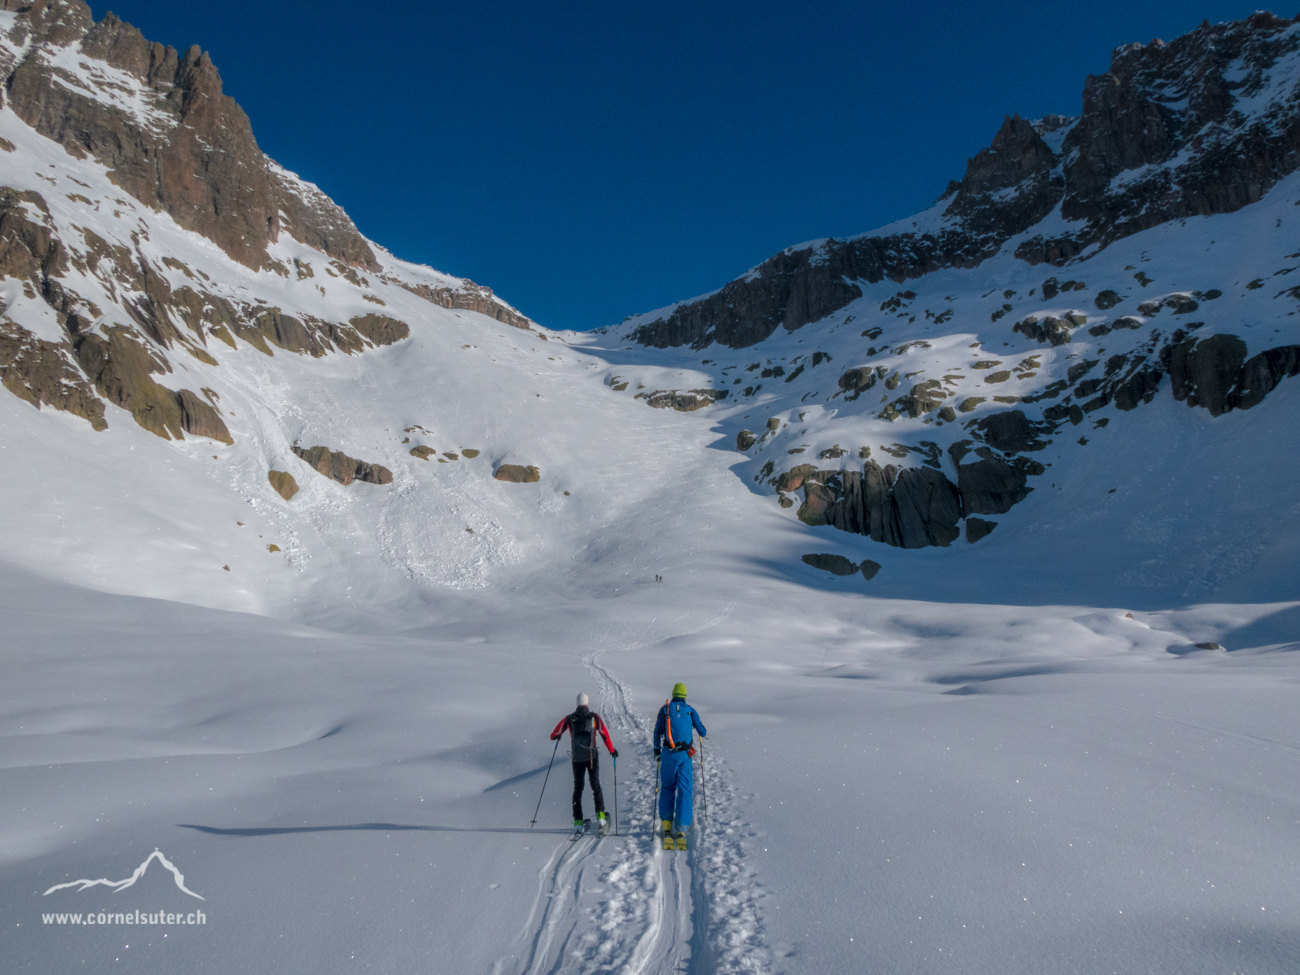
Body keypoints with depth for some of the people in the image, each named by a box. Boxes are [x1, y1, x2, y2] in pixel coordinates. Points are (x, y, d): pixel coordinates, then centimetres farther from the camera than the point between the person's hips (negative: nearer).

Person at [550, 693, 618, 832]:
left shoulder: (569, 718, 6)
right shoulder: (594, 717, 2)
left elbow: (555, 734, 12)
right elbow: (604, 733, -5)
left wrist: (555, 736, 36)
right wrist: (612, 750, 4)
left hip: (577, 758, 1)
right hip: (592, 757, -1)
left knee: (577, 788, 10)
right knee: (595, 785, 7)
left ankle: (578, 821, 4)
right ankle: (600, 814, -7)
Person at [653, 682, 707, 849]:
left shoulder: (665, 709, 5)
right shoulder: (690, 711, 5)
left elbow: (657, 731, 5)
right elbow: (702, 732, 12)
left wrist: (656, 749, 14)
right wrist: (702, 732, 35)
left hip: (668, 754, 0)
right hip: (685, 755, 0)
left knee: (667, 788, 14)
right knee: (684, 791, 2)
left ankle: (666, 824, 6)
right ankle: (681, 830, -5)